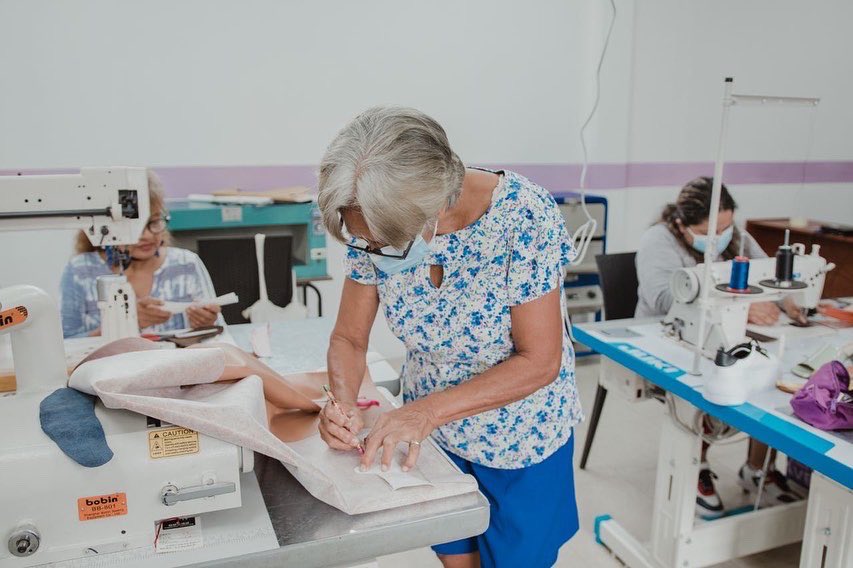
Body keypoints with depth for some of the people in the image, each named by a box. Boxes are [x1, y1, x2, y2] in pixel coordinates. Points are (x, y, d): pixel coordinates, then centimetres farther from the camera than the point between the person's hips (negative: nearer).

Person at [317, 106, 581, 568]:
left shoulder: (524, 217, -30)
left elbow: (540, 361, -25)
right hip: (428, 429, 4)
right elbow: (349, 339, -7)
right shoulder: (375, 227, -18)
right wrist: (343, 403, -27)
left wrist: (428, 410, -32)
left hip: (519, 436, -3)